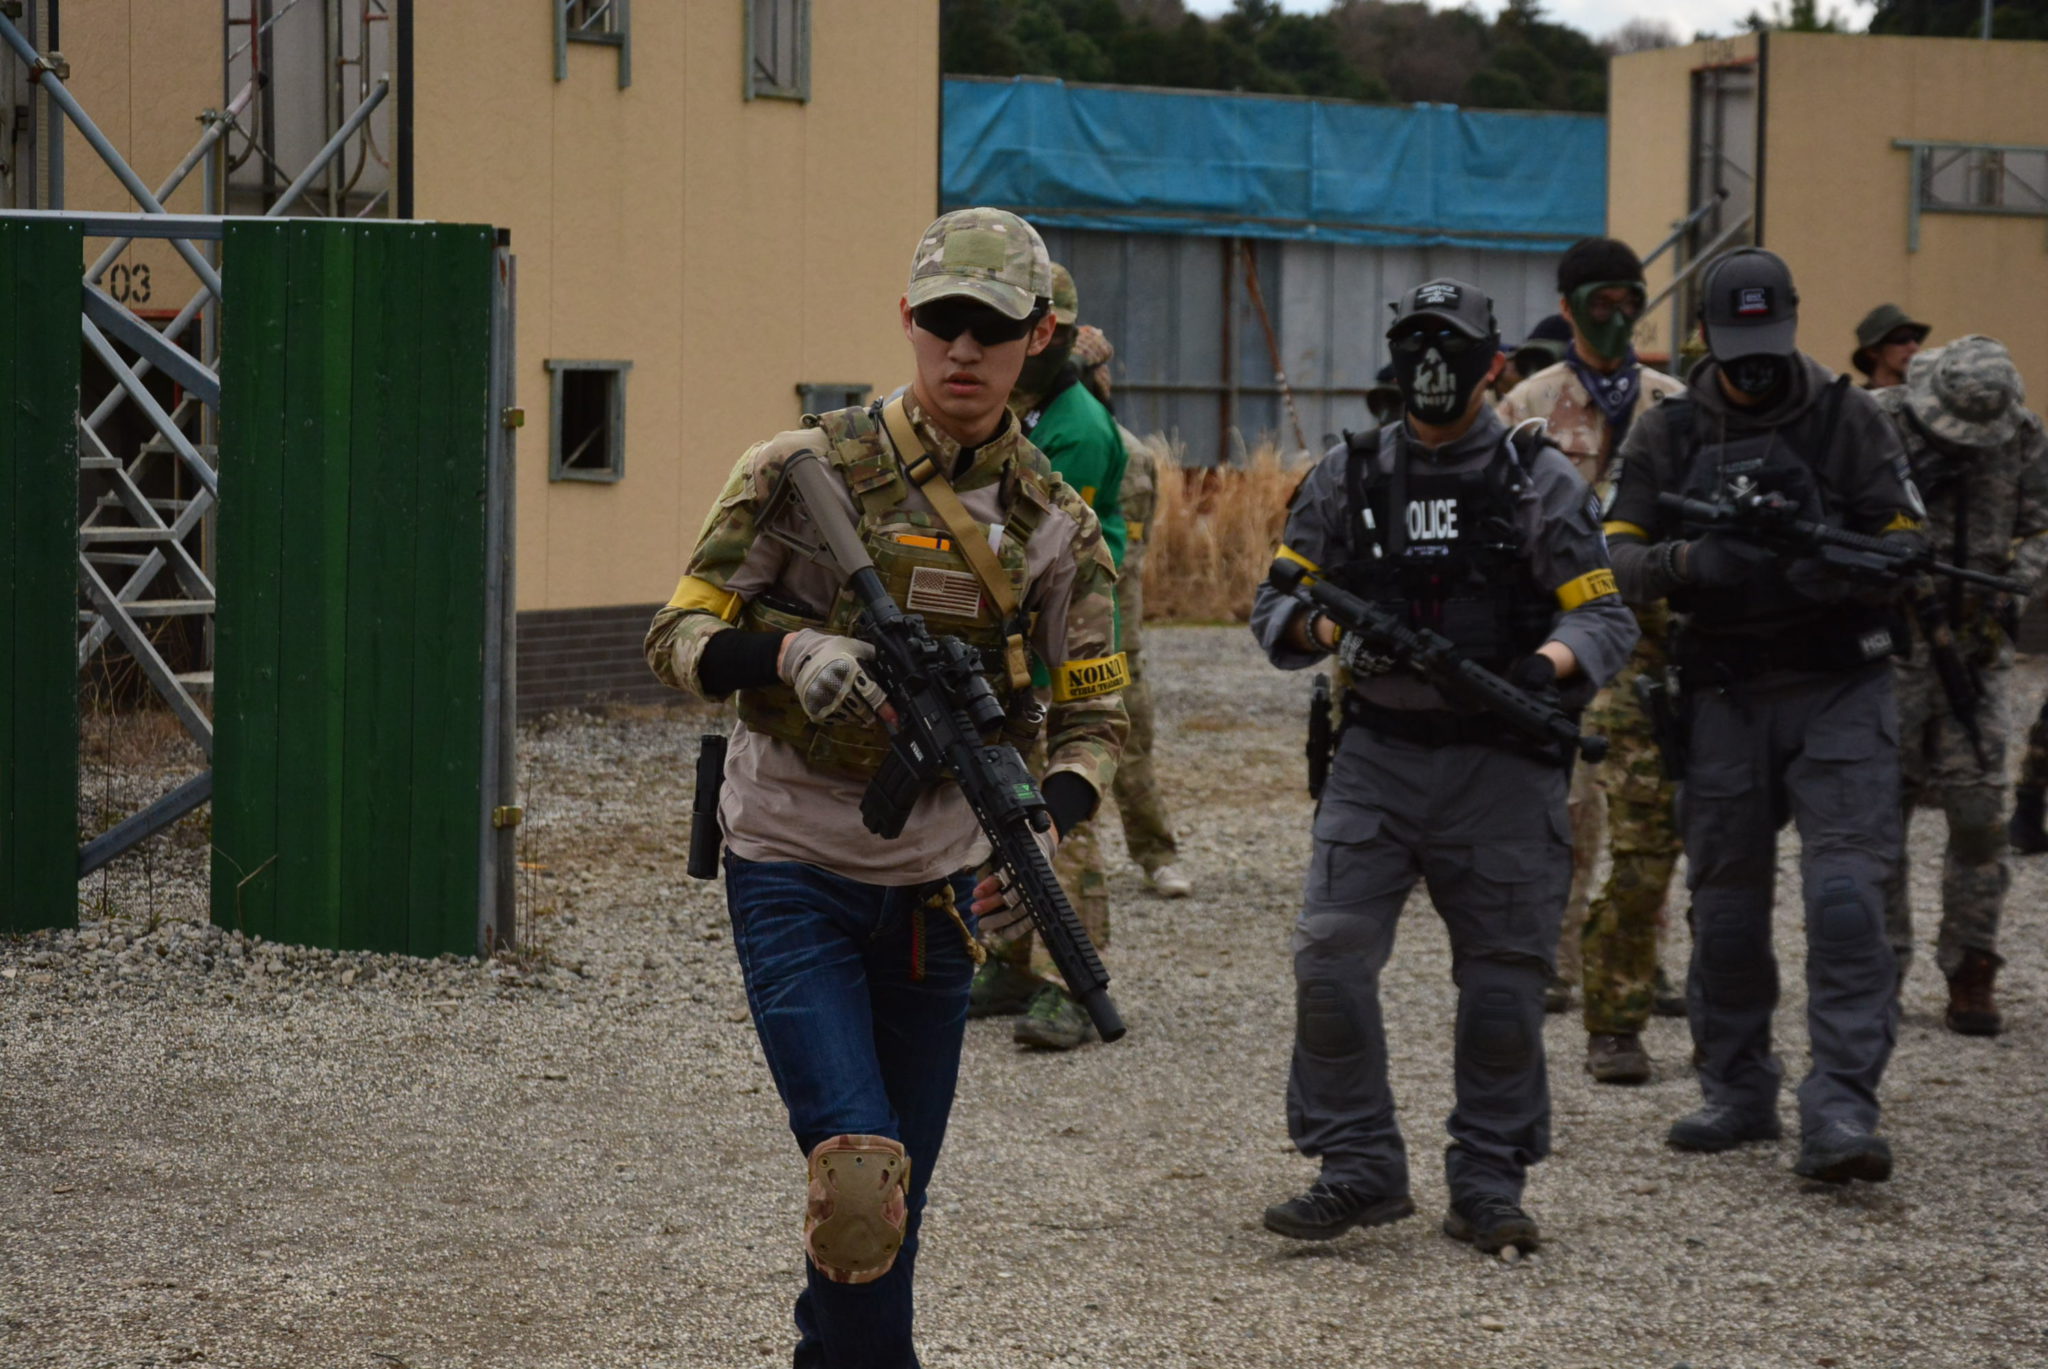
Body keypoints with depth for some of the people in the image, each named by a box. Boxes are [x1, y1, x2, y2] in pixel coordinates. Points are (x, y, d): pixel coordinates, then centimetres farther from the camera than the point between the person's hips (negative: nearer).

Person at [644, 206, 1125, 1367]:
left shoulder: (1053, 524, -1)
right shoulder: (807, 474, -10)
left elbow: (1094, 717, -2)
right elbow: (678, 640, -9)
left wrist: (1044, 822, -23)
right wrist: (790, 651, -29)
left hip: (938, 888, 4)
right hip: (795, 879, -4)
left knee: (900, 1195, 14)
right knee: (857, 1181, -19)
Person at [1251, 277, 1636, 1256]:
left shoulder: (1539, 479, 1)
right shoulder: (1347, 476, 7)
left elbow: (1607, 620, -1)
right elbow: (1274, 606, 8)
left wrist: (1547, 665, -22)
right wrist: (1321, 629, -15)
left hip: (1499, 763, -2)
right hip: (1376, 754, 2)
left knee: (1503, 975, 1)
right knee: (1330, 954, -9)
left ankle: (1488, 1185, 13)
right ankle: (1358, 1169, 1)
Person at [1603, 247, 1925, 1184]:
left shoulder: (1848, 418, 0)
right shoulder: (1669, 433, 4)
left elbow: (1906, 542, -1)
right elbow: (1619, 555, 1)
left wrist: (1839, 572, -22)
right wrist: (1687, 562, -21)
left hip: (1839, 692, -2)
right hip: (1725, 695, 2)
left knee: (1846, 896, -14)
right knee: (1726, 905, 8)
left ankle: (1841, 1112, -16)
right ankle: (1738, 1094, 22)